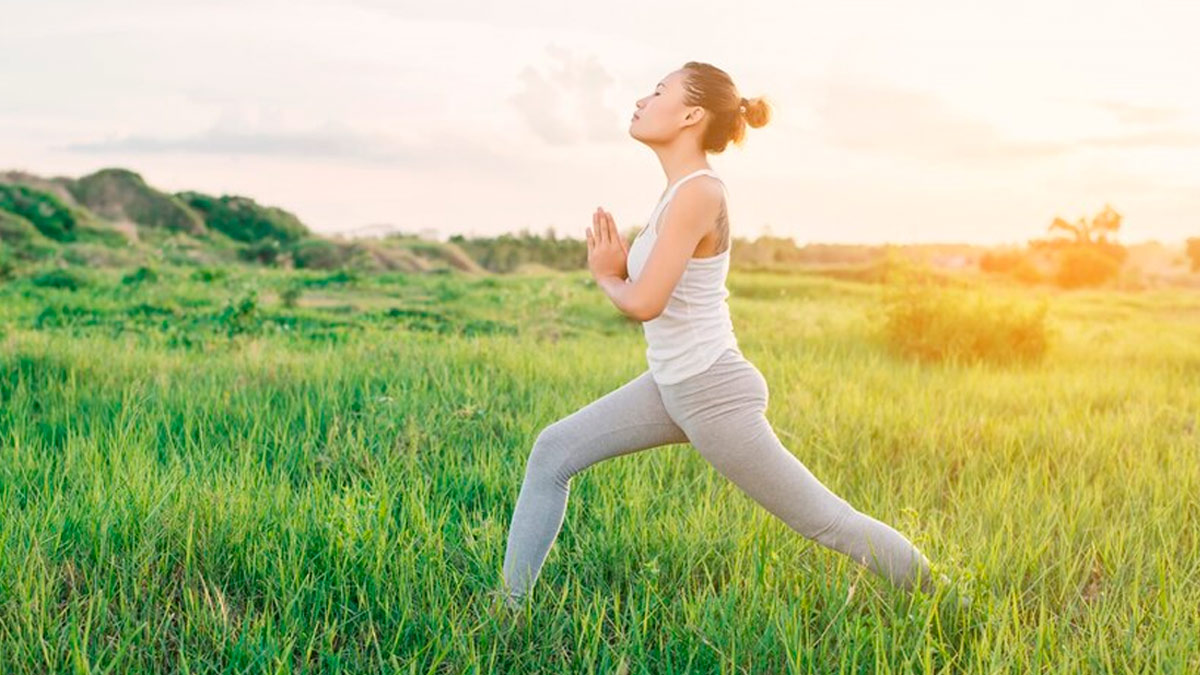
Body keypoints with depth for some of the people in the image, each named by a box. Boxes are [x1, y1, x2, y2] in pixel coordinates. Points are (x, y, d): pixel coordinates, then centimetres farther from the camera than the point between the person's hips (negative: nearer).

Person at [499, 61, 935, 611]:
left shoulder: (698, 192, -21)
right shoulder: (681, 188, 7)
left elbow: (645, 303, -27)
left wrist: (606, 277, -6)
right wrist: (619, 266, 0)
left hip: (713, 394, -9)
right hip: (671, 385, 9)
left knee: (823, 520, 2)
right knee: (553, 452, 5)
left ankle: (940, 601, 23)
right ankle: (510, 606, 13)